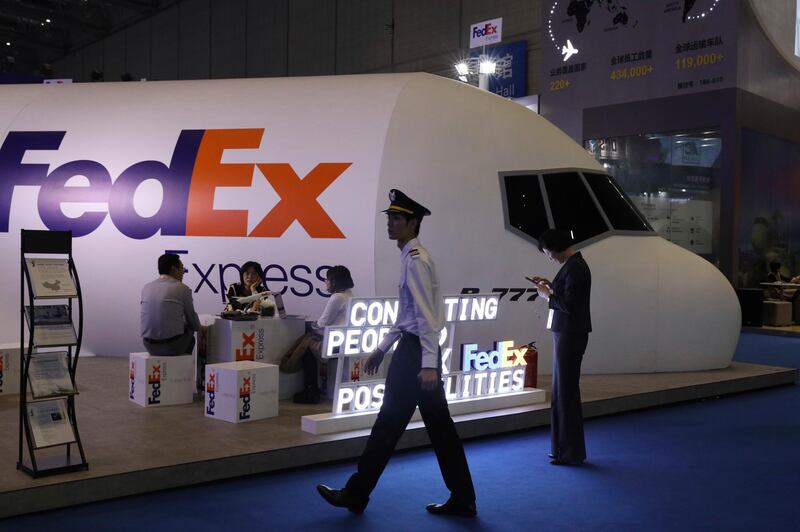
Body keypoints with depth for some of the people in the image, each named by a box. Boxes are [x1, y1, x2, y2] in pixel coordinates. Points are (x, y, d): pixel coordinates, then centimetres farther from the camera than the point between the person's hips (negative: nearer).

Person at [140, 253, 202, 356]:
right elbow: (193, 323, 5)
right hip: (172, 347, -4)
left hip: (149, 346, 4)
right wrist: (199, 328, 30)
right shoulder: (183, 289, -5)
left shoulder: (146, 288, 8)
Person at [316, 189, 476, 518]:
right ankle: (462, 499, 16)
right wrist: (381, 349, 24)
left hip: (415, 351, -10)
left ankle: (356, 494, 13)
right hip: (413, 348, 10)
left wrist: (428, 365, -25)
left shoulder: (415, 260, -14)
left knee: (389, 424, 1)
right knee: (439, 426, 11)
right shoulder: (411, 258, 16)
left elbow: (426, 316, -21)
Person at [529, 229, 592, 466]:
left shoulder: (575, 267, -18)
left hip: (570, 336, -10)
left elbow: (569, 305, -23)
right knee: (562, 391, 15)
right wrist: (551, 286, 12)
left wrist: (547, 296, -10)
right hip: (566, 333, 10)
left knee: (566, 392, -2)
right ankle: (564, 447, 23)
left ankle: (572, 453, 7)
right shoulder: (574, 264, 12)